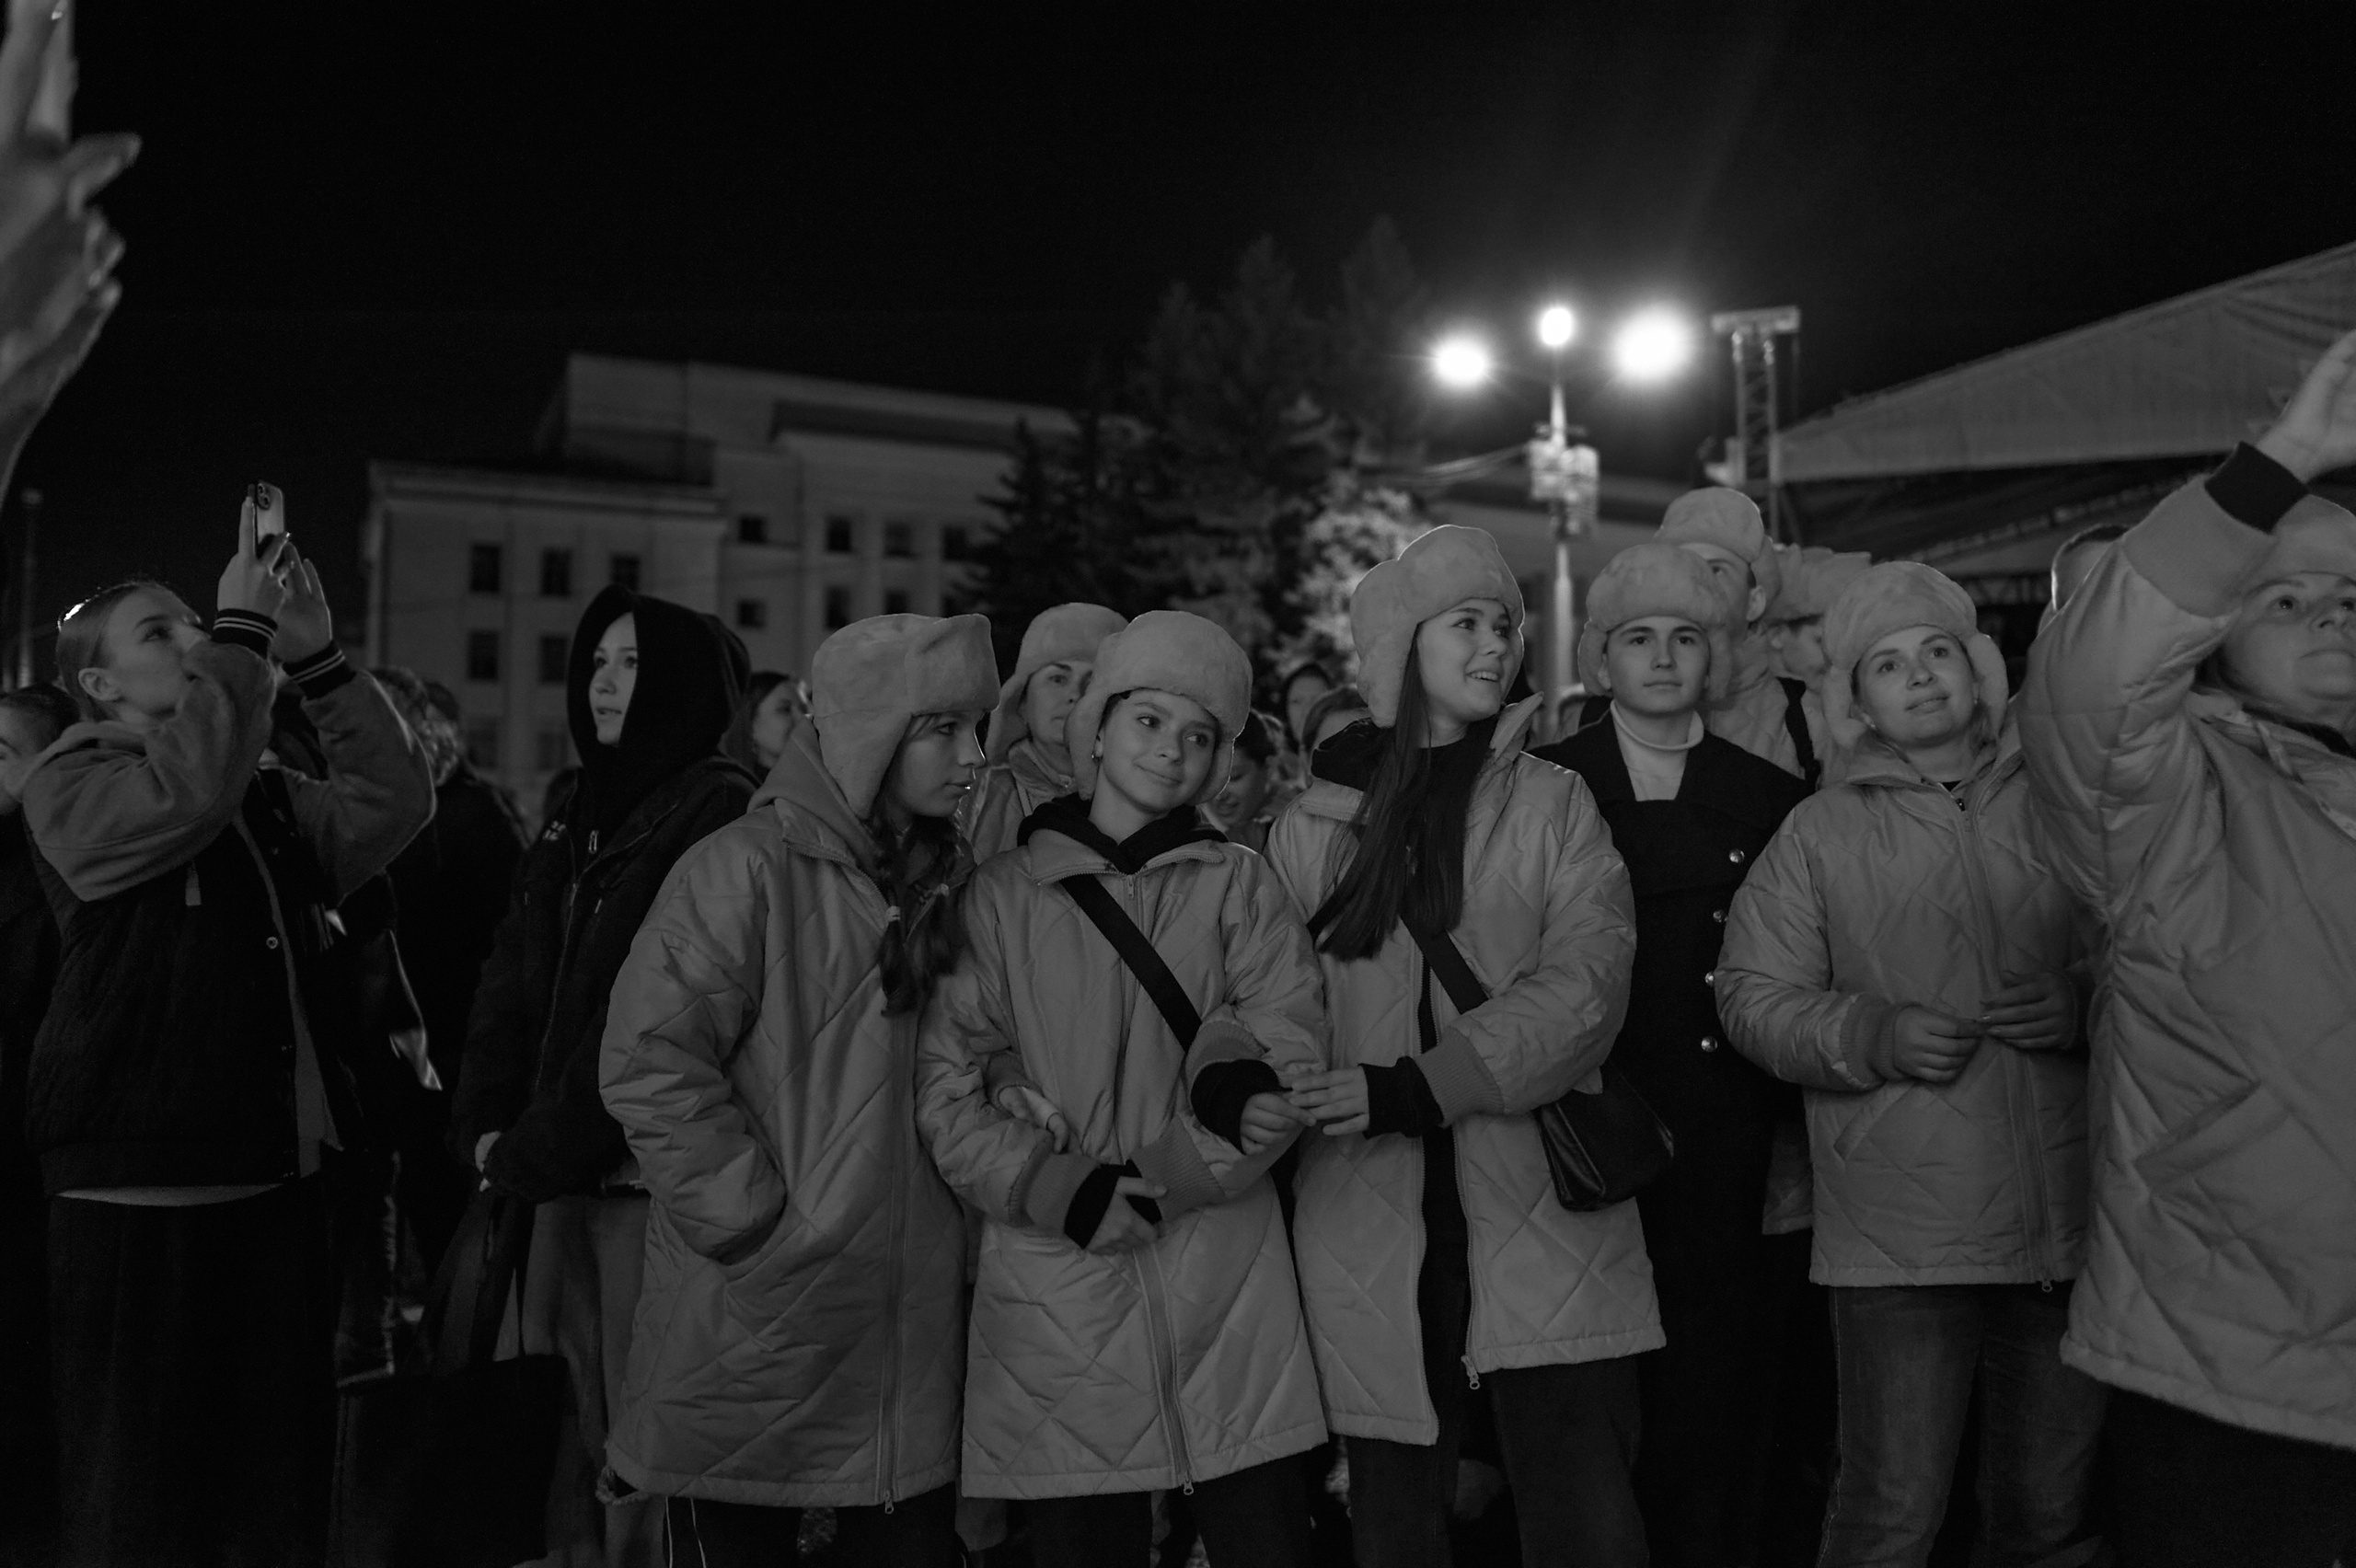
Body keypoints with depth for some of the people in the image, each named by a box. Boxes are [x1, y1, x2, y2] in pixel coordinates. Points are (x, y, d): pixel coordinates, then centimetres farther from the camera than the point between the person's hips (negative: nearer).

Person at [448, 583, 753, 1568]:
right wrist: (484, 1126, 1)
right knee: (558, 1441, 12)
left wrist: (542, 1145, -12)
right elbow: (512, 982, 13)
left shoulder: (717, 812, -9)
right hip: (563, 1173, 7)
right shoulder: (575, 817, 17)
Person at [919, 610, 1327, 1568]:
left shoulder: (1238, 886, 9)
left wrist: (1166, 1180, -11)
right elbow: (946, 1085, 2)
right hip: (1053, 1282, 0)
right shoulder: (1006, 892, 6)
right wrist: (1063, 1191, -11)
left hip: (1223, 1277, 1)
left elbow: (1288, 1059, -2)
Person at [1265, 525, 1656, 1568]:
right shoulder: (1312, 826, 7)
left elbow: (1586, 981, -9)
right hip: (1371, 1236, 1)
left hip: (1543, 1219, -1)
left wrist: (1420, 1086, -19)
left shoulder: (1555, 804, 4)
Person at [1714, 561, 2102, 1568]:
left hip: (2069, 1217, 2)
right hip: (1900, 1233, -2)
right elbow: (1753, 993, 2)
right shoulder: (1822, 830, 6)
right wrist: (1872, 1036, -15)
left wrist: (2088, 1003, -8)